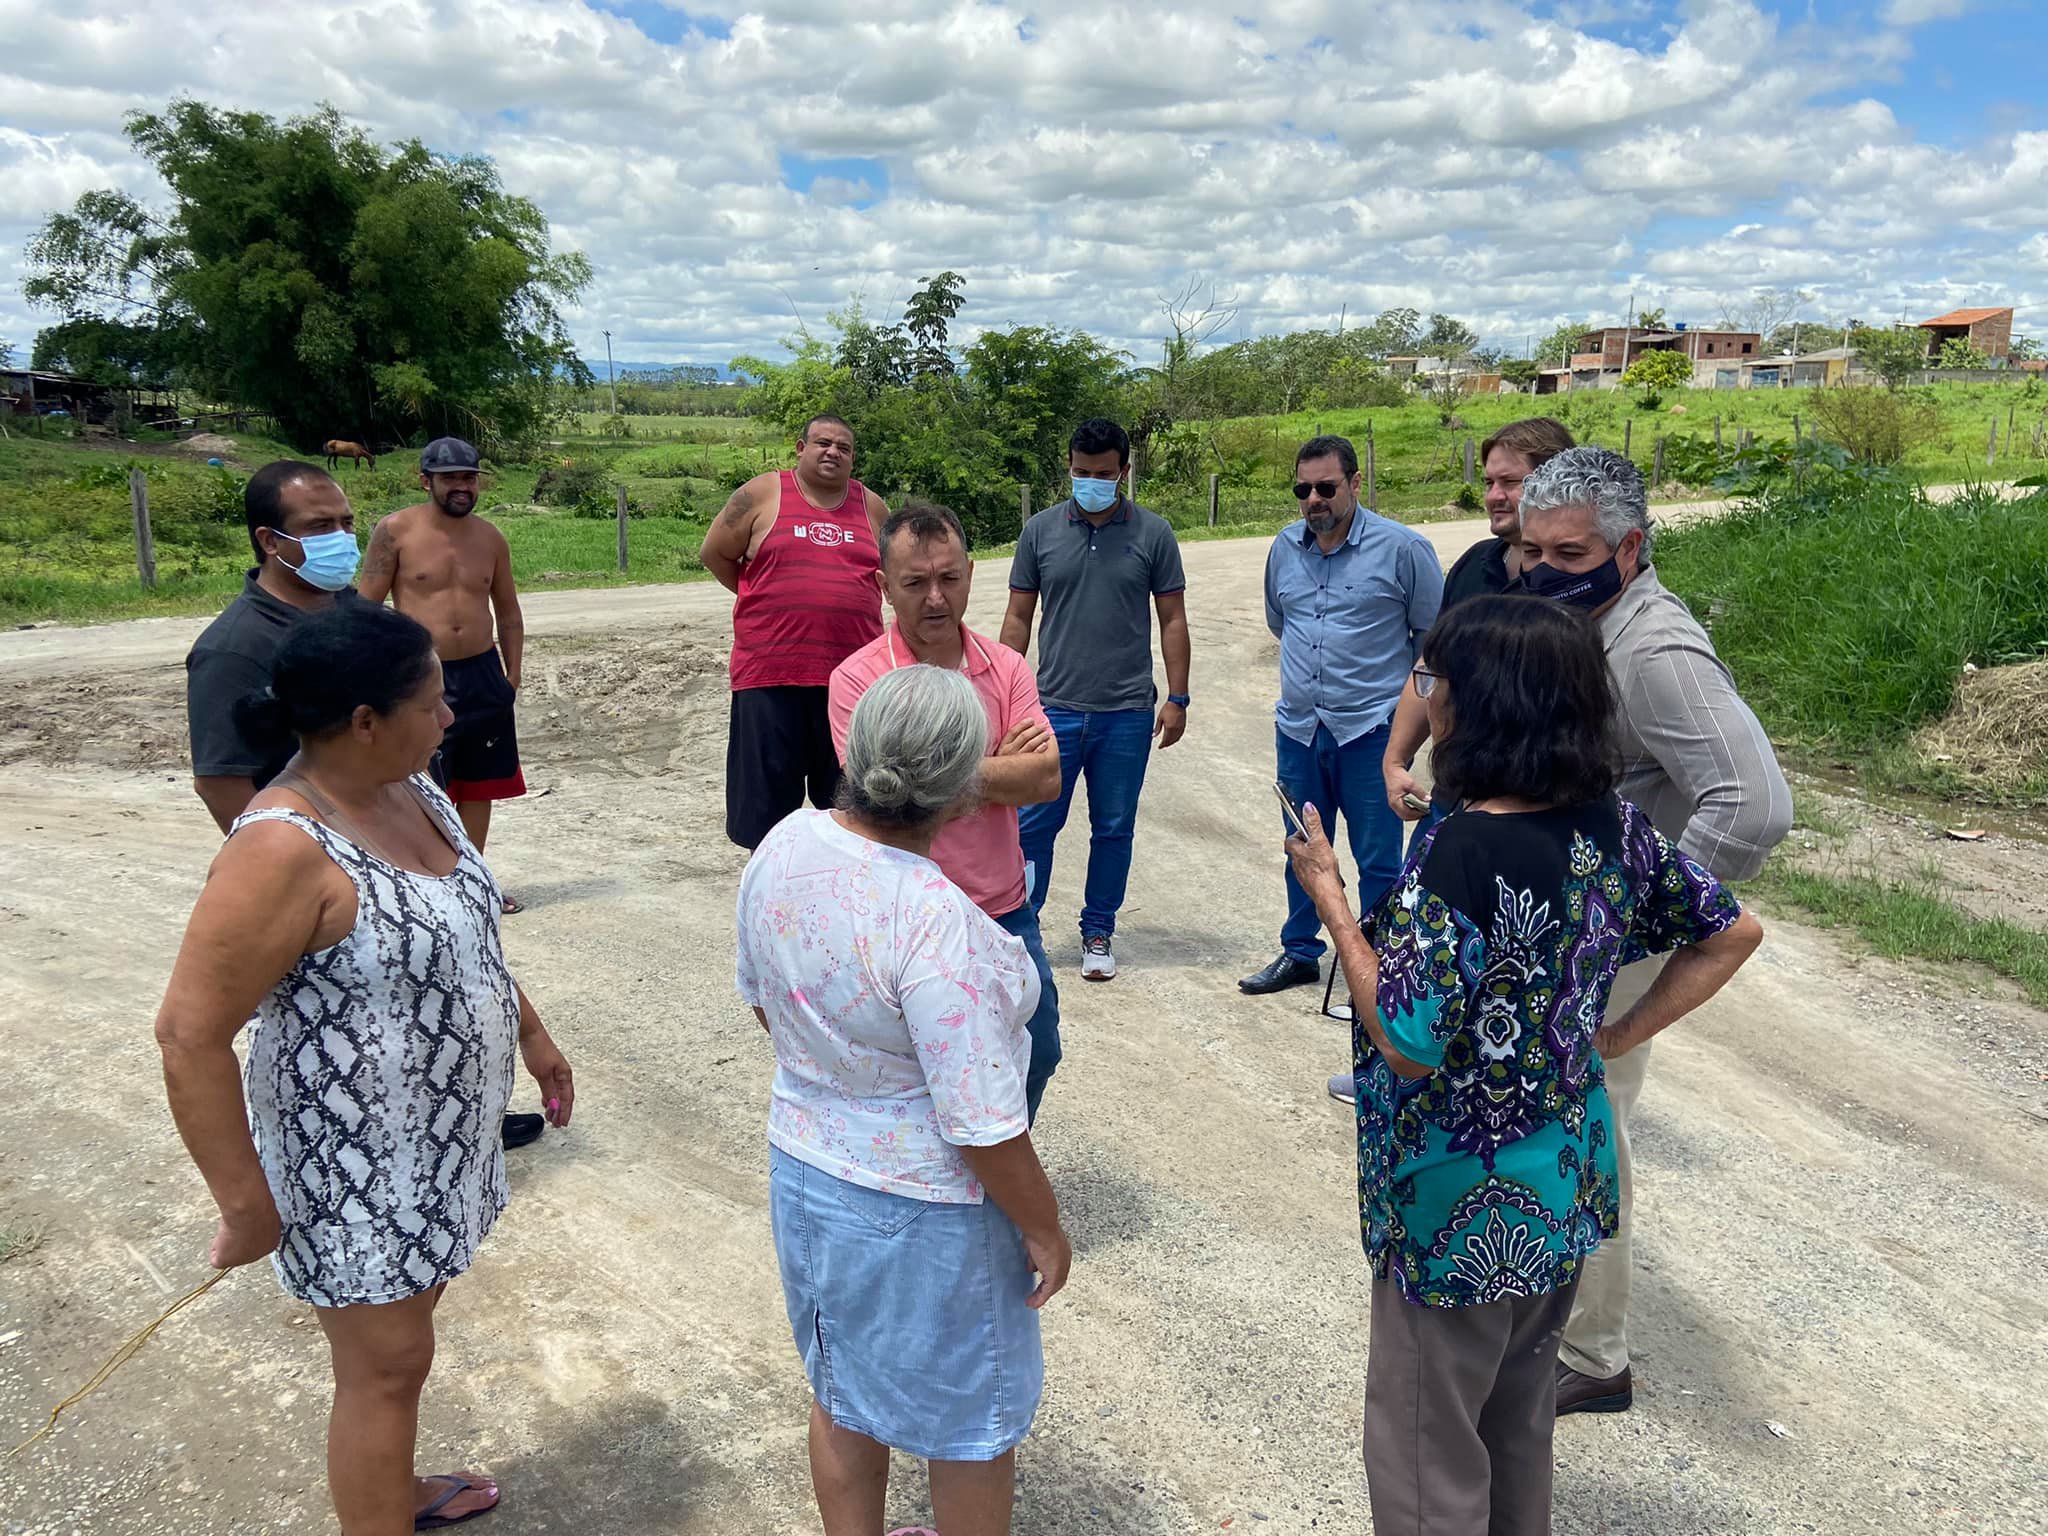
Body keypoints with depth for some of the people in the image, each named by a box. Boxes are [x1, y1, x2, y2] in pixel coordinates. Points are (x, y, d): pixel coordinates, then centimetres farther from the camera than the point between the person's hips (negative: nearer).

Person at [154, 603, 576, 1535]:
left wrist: (531, 1032, 19)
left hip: (437, 1134, 9)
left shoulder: (411, 787, -1)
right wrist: (246, 1202, -20)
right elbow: (189, 1034, -25)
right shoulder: (286, 849, -28)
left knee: (409, 1316, 26)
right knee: (387, 1364, 8)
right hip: (354, 1160, -9)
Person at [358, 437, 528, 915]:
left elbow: (508, 613, 16)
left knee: (480, 783, 11)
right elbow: (368, 606, -4)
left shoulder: (490, 538, 8)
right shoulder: (396, 531, -5)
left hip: (482, 674, 5)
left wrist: (512, 675, 11)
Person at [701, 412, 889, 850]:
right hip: (769, 672, -2)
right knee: (768, 796, 5)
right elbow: (714, 553, 8)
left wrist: (843, 600, 13)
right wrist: (764, 601, 9)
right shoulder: (762, 494, 2)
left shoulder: (872, 506, 10)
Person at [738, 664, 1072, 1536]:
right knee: (970, 1423, 19)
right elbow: (983, 1128, -27)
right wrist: (1043, 1229, -10)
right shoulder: (936, 924, -34)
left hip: (802, 1169, 7)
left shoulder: (784, 844, -12)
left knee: (841, 1393, 28)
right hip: (921, 1208, -7)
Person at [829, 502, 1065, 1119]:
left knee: (1036, 1056, 18)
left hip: (1006, 912, 5)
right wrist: (999, 764, -14)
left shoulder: (1005, 668, -1)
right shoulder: (858, 678, -14)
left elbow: (1045, 778, -12)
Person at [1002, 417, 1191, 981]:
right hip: (1054, 708, 0)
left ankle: (1098, 934, 24)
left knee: (1114, 829, 9)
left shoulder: (1153, 533, 1)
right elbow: (1019, 618, 7)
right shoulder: (1041, 530, 3)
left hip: (1127, 713, 0)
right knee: (1031, 825, 3)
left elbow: (1172, 619, 4)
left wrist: (1177, 698, 0)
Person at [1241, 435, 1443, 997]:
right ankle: (1300, 954, 31)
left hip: (1371, 732, -5)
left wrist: (1406, 695, 3)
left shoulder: (1402, 547, -9)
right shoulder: (1285, 547, 7)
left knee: (1378, 860, 3)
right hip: (1298, 729, 5)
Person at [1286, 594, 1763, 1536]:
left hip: (1463, 1212, -8)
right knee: (1520, 1424, 28)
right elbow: (1731, 934, 6)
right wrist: (1617, 1038, 6)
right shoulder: (1610, 823, -5)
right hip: (1566, 1187, 8)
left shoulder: (1463, 850, -28)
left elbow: (1411, 1044, -27)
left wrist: (1328, 895, -18)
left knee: (1429, 1456, 13)